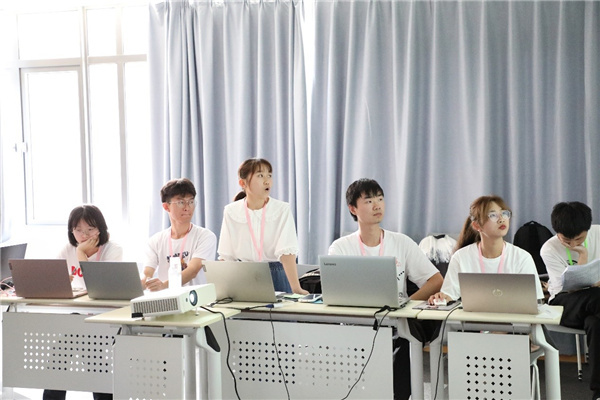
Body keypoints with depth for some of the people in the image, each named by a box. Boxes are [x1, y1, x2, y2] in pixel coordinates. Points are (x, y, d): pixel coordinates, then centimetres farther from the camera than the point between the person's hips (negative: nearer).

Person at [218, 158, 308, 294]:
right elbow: (226, 257, 3)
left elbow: (287, 252, -14)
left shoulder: (282, 210, -3)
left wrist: (296, 288, -25)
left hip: (275, 277, -1)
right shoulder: (231, 211, 2)